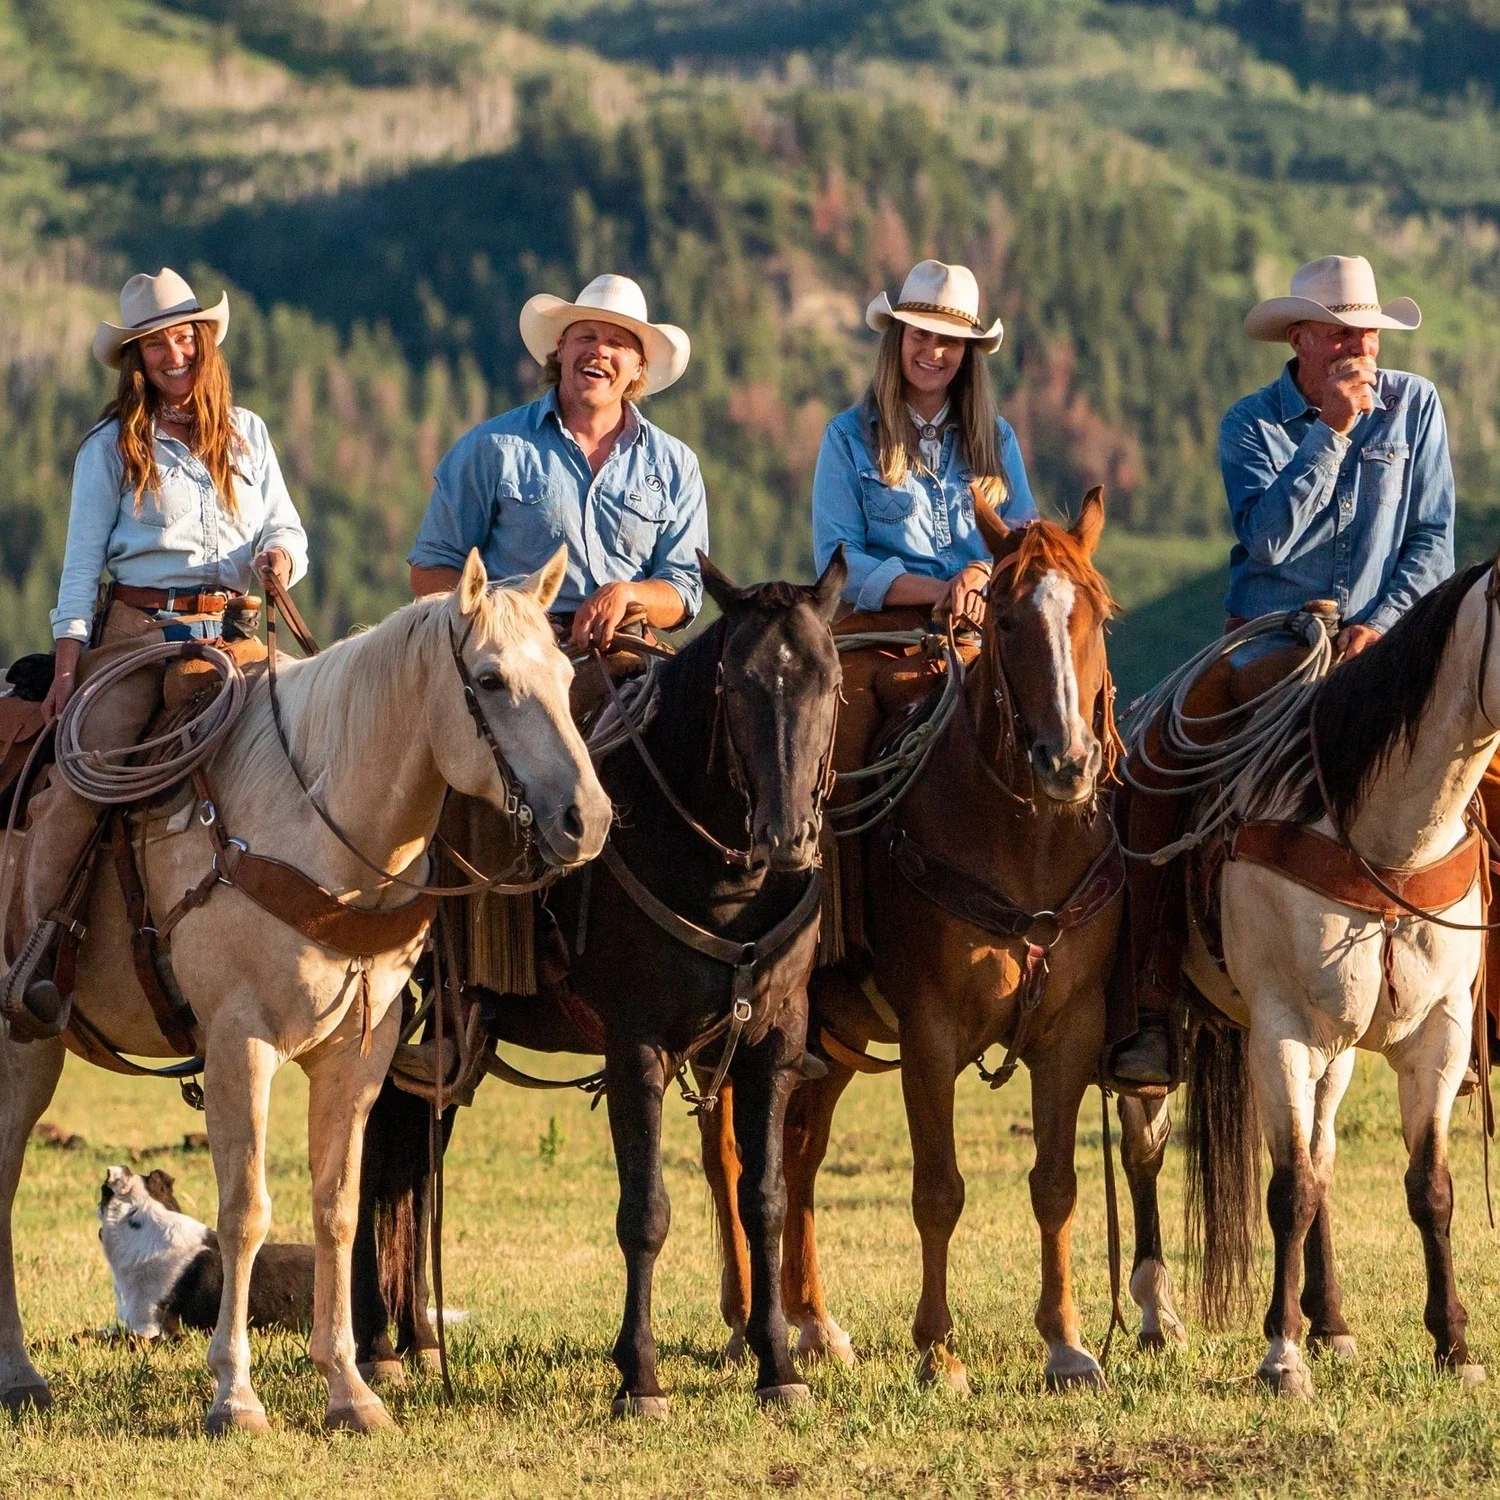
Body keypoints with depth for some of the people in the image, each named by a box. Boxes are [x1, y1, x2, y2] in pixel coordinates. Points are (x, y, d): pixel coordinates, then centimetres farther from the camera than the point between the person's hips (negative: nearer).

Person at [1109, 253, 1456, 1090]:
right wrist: (1330, 431, -18)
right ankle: (1149, 1010, -16)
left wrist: (1381, 622, -12)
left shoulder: (1414, 407, 4)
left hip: (1377, 644, 0)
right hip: (1264, 646, 0)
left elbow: (1434, 540, 4)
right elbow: (1268, 540, -14)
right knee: (1157, 772, -20)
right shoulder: (1251, 425, 1)